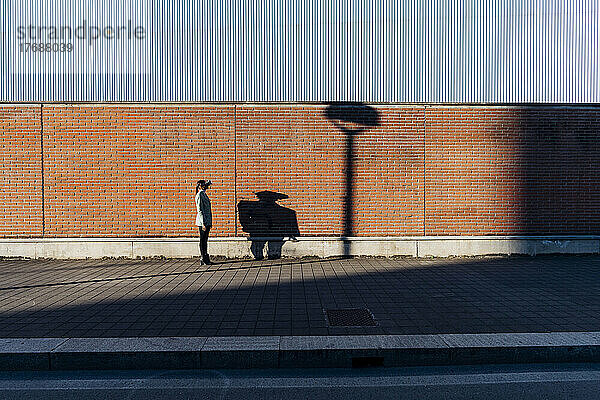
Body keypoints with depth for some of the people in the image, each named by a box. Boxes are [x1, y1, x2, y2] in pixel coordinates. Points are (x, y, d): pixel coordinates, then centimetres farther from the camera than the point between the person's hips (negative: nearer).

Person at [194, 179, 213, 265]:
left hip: (207, 221, 9)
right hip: (202, 221, -9)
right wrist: (203, 223, -21)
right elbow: (199, 210, -16)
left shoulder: (204, 194, 16)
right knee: (203, 241, -3)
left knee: (205, 240, 11)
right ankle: (204, 260, 1)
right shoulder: (199, 195, -11)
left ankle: (206, 259, 16)